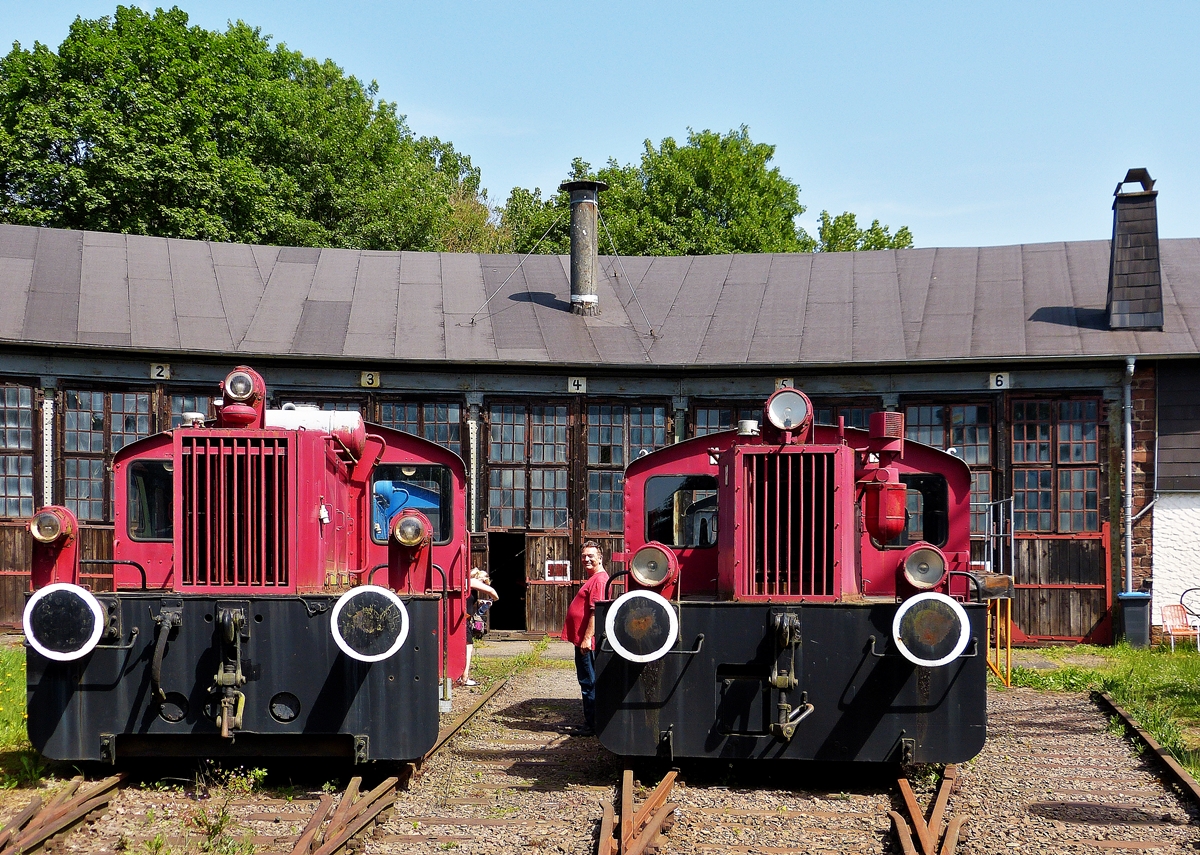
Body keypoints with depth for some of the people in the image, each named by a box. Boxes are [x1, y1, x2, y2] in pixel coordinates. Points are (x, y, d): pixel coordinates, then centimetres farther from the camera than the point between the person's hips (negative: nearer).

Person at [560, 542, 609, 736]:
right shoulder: (593, 578, 18)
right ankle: (591, 724, 21)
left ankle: (591, 726, -3)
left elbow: (596, 612, -23)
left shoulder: (599, 580, -16)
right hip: (582, 639, 11)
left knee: (588, 683, -6)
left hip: (587, 641, -11)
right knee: (587, 682, 15)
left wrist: (587, 638, -26)